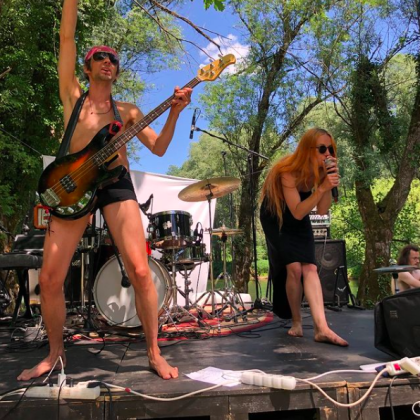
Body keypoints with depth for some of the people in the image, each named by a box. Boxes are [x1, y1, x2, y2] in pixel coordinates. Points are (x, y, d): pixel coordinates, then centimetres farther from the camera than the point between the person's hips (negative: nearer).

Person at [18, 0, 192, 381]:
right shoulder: (72, 96, 15)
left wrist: (174, 112, -3)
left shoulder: (127, 111, 16)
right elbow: (67, 36, 10)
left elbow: (159, 148, 9)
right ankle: (55, 353, 20)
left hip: (117, 183, 0)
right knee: (50, 278, -3)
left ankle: (155, 353, 4)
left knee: (140, 271, -13)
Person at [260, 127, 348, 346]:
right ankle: (296, 323, 4)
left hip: (300, 222, 5)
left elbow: (322, 211, -15)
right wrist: (321, 188, -41)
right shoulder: (288, 171, -31)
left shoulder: (320, 171, -14)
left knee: (310, 267, -11)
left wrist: (328, 185, -30)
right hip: (276, 218, -5)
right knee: (294, 268, -16)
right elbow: (297, 212, -33)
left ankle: (322, 328, -18)